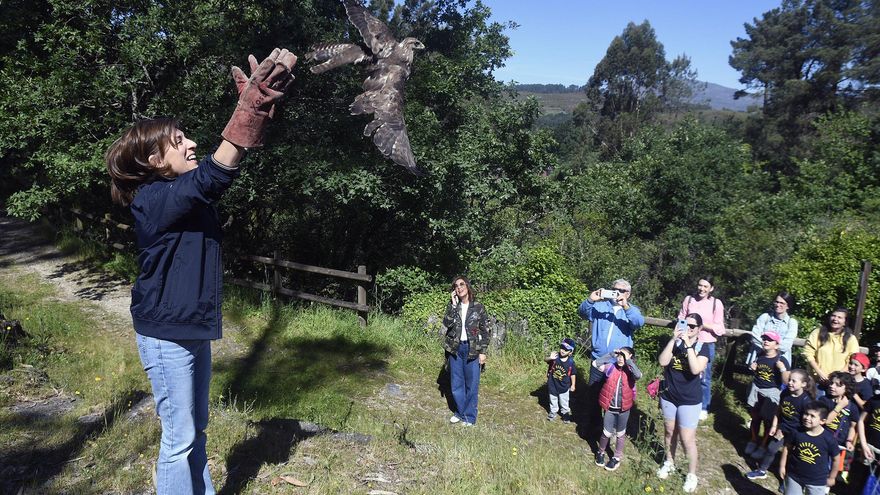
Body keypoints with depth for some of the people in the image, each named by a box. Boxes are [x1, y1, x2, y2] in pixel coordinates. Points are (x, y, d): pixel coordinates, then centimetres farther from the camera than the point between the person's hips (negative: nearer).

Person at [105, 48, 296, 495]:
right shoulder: (153, 200, -19)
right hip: (166, 333, -9)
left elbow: (222, 172, -2)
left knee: (195, 430, 19)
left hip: (192, 328, 9)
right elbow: (215, 174, -31)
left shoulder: (186, 193, 6)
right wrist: (252, 106, -35)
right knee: (179, 437, 3)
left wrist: (255, 106, -13)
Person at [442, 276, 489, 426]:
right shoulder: (452, 306, 3)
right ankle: (460, 412, 29)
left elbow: (485, 331, -1)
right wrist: (453, 305, -16)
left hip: (472, 349, -3)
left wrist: (483, 352, -6)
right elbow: (446, 324, -14)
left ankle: (469, 417, 17)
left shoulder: (478, 307, -4)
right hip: (455, 349, 3)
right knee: (456, 384, 12)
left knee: (471, 384, 4)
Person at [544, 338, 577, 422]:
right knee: (553, 401, 23)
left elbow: (573, 374, -6)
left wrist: (573, 385, 1)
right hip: (552, 385, 1)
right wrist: (550, 358, -53)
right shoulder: (555, 356, -19)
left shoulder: (571, 362, -18)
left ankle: (565, 413, 42)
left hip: (564, 386, -1)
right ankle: (553, 412, 45)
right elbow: (545, 359, -31)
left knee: (564, 402, 19)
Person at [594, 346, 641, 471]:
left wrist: (628, 360, -29)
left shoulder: (630, 371, -11)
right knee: (607, 433, 8)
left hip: (623, 409, 0)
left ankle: (617, 458, 34)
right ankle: (601, 452, 34)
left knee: (620, 434, 16)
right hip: (610, 408, 0)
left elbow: (638, 375, -34)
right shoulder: (611, 367, -8)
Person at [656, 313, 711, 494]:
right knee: (670, 432, 19)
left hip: (690, 400, -3)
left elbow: (696, 369, -27)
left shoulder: (702, 348, -11)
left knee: (687, 439, 1)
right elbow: (663, 362, -20)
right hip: (669, 396, 3)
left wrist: (688, 344, -29)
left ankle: (692, 475, 19)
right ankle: (669, 463, 39)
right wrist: (673, 339, -26)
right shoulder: (675, 343, -5)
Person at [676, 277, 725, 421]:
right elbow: (681, 318, 10)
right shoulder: (689, 299, 0)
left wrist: (702, 324, -16)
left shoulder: (716, 303, -5)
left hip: (706, 345, -2)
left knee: (704, 377, 8)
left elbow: (719, 329, -5)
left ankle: (704, 408, 23)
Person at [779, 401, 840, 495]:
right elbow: (787, 447, 3)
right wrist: (782, 466, 4)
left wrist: (831, 478, 3)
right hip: (794, 476, 2)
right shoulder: (797, 432, -12)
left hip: (817, 481, -2)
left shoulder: (828, 438, -19)